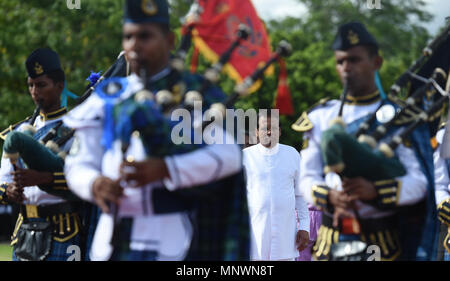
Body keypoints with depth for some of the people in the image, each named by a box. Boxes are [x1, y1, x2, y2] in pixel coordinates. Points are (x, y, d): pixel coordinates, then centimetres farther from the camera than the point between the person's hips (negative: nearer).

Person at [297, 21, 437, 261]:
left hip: (384, 245, -2)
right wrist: (329, 197, -14)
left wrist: (375, 191, -23)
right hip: (332, 241, 2)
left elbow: (419, 182, -5)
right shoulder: (320, 118, 11)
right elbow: (308, 177, 9)